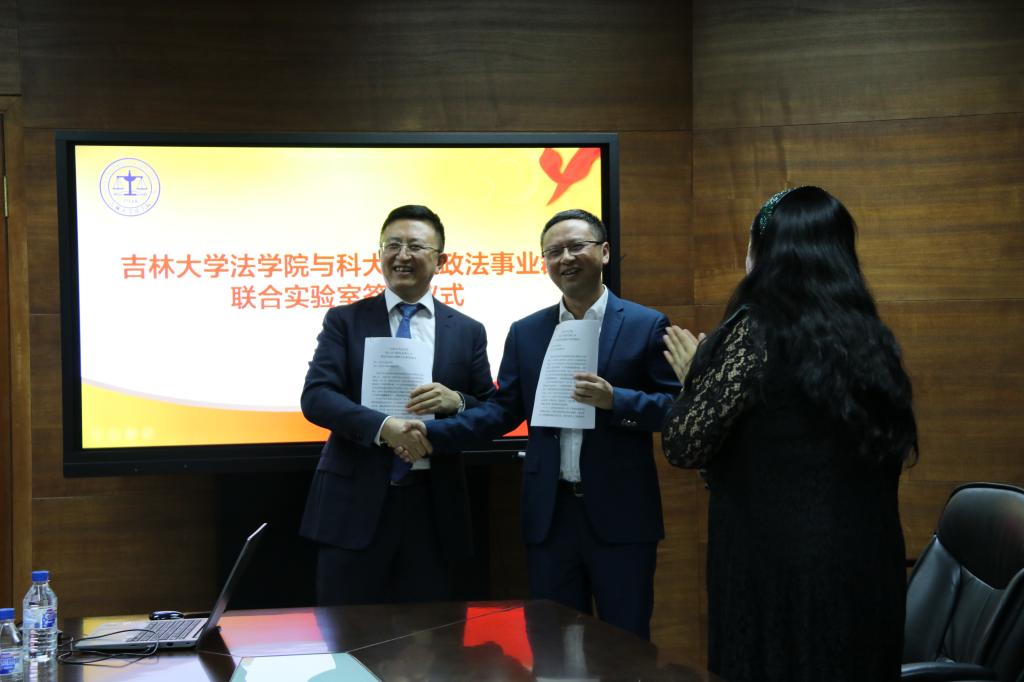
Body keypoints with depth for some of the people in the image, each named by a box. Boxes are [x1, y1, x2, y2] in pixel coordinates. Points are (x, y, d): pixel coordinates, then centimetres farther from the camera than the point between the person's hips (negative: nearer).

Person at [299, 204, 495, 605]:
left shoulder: (468, 332, 9)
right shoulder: (344, 321, 4)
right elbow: (316, 397, -7)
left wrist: (456, 401, -13)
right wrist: (383, 427, -22)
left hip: (432, 507, 2)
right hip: (356, 502, -2)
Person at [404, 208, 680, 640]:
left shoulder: (646, 326, -1)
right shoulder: (525, 333, 10)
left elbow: (677, 408, -4)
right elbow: (503, 410, 6)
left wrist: (615, 401, -20)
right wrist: (432, 433, -7)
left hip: (621, 515, -3)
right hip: (551, 514, 3)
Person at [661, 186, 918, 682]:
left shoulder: (756, 331, -12)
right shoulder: (871, 336, 6)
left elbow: (685, 446, -14)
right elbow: (902, 450, 16)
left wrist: (694, 377, 5)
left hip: (777, 570, -6)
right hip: (868, 566, 6)